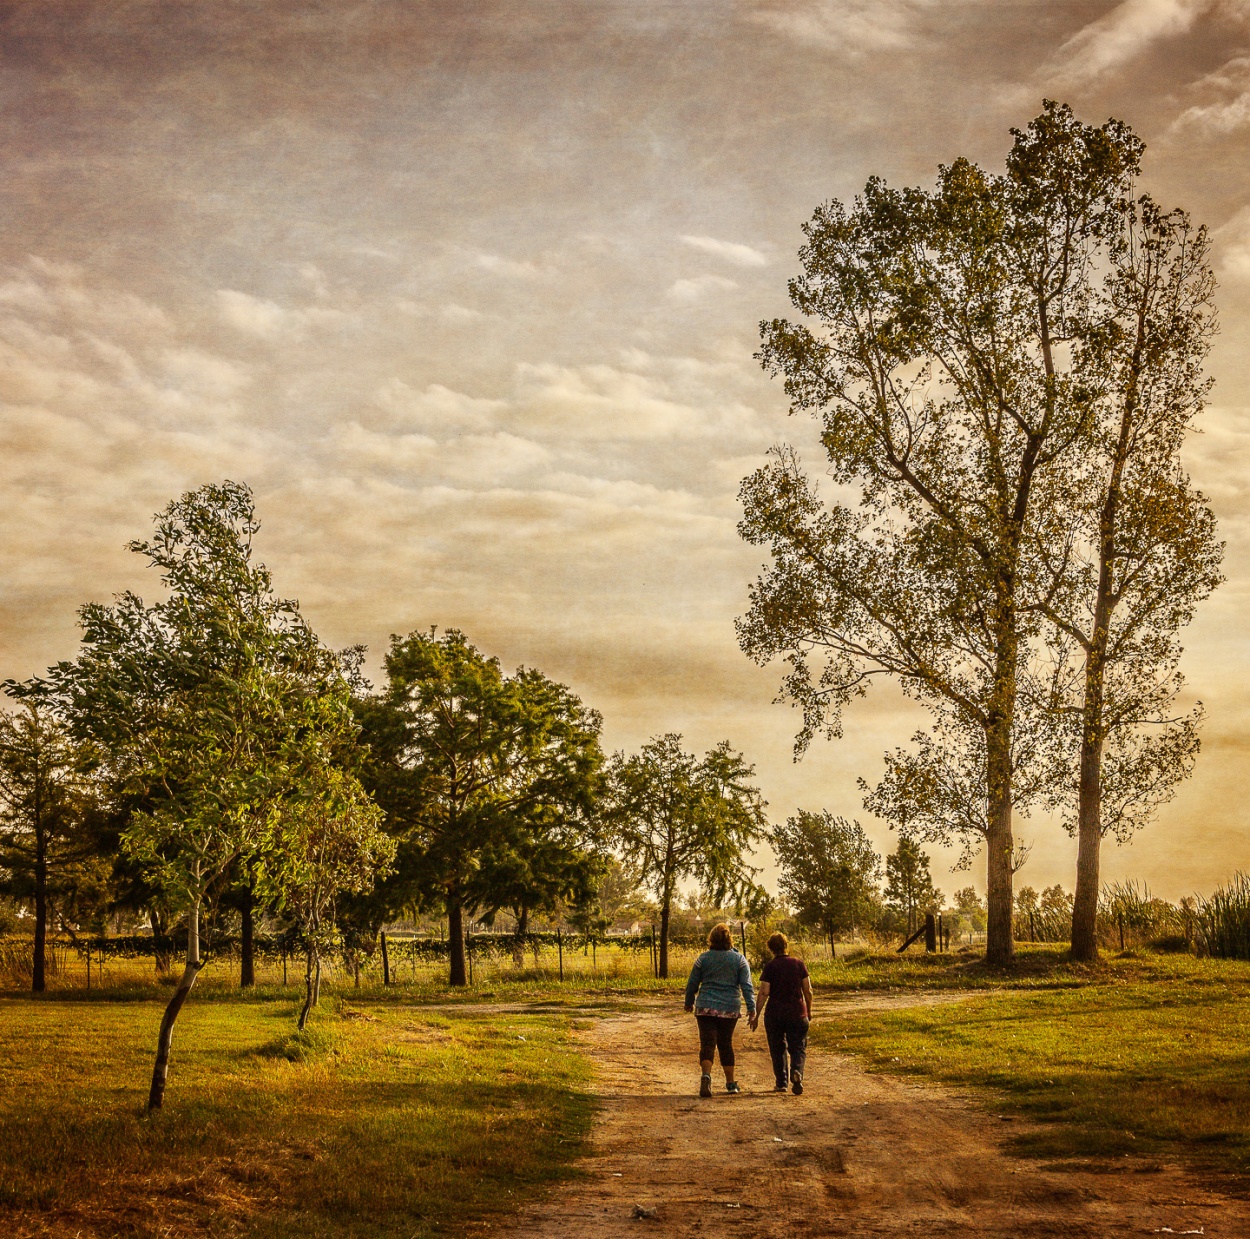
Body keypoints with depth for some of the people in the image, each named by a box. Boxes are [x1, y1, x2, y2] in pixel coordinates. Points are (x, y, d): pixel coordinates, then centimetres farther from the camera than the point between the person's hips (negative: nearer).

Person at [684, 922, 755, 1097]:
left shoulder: (703, 958, 2)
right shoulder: (739, 959, 2)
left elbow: (692, 984, 6)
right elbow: (747, 986, -4)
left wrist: (689, 1003, 21)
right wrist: (751, 1008, -5)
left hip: (705, 1007, -1)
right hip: (730, 1008, 1)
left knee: (707, 1044, -4)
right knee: (726, 1044, 15)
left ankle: (706, 1076, -29)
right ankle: (730, 1083, 22)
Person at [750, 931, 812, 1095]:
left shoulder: (770, 966, -5)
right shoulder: (799, 964, 2)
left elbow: (764, 992, -10)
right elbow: (808, 990, 3)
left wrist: (756, 1015, -5)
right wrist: (809, 1011, 16)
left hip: (774, 1013, -1)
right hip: (797, 1013, 1)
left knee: (778, 1049, 14)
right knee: (798, 1048, 5)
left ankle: (781, 1083, 16)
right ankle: (797, 1071, -22)